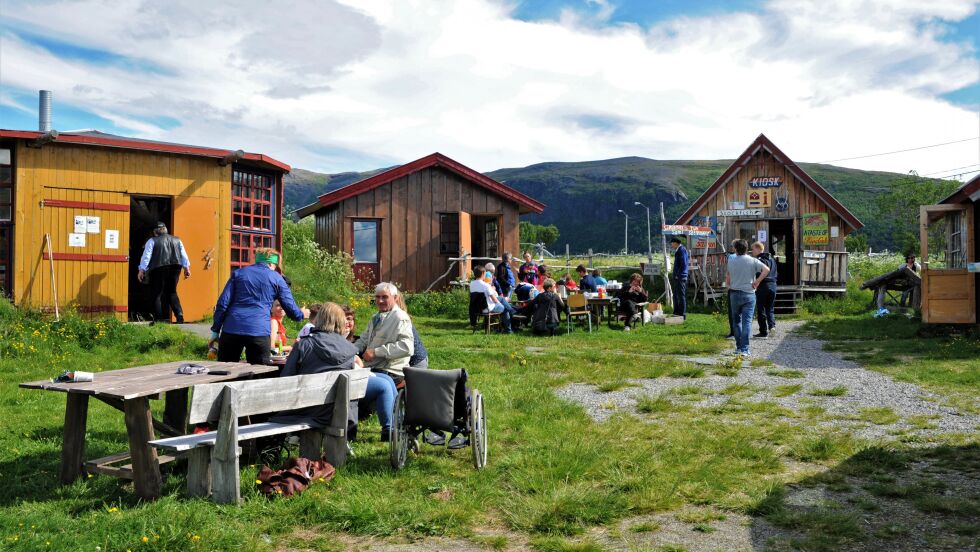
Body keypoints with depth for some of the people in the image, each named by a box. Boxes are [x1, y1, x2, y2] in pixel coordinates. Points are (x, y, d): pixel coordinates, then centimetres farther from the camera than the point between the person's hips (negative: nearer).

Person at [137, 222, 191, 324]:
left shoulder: (152, 241, 6)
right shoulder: (177, 240, 17)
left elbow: (146, 256, -2)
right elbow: (184, 255, 12)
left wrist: (142, 270, -3)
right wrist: (186, 268, 10)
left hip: (159, 269, -4)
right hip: (175, 267, 4)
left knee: (157, 294, 4)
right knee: (172, 292, 15)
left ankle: (158, 319, -1)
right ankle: (179, 315, 0)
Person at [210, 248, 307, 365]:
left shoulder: (238, 273, 14)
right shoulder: (276, 278, 9)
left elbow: (223, 303, 7)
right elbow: (290, 307, 9)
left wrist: (215, 330, 9)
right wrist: (301, 314, 31)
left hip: (231, 329, 2)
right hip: (259, 332, -2)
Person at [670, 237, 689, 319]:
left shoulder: (682, 250, -13)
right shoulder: (678, 250, 17)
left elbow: (683, 264, -21)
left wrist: (678, 275, -19)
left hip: (680, 277, -10)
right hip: (677, 277, 10)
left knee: (681, 296, -6)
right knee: (676, 295, 16)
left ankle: (682, 314, -2)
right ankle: (677, 313, 24)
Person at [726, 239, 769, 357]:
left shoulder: (731, 262, 2)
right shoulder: (753, 261, -1)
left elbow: (727, 282, 5)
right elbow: (766, 269, -16)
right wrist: (757, 281, -8)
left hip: (735, 294, 1)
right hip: (749, 294, -1)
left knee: (737, 321, 15)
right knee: (747, 322, -3)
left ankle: (738, 347, 17)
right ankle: (744, 349, -9)